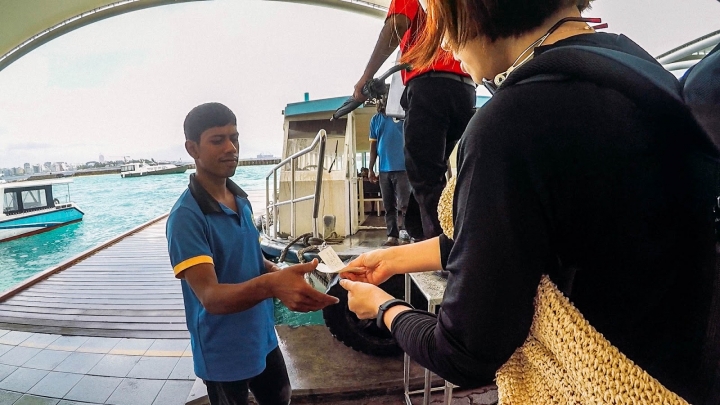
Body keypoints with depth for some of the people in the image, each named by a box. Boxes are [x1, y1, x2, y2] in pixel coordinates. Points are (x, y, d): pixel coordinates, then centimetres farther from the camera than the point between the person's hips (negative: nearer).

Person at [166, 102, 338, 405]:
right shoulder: (186, 217, -24)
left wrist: (278, 273, -9)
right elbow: (211, 297, -31)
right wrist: (270, 285, -50)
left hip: (262, 337, 7)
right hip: (224, 352, -7)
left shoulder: (241, 199, 0)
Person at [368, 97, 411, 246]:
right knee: (389, 206, 7)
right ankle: (392, 236, 13)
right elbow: (373, 145, 14)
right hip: (384, 169, 4)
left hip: (402, 167, -4)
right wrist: (371, 168, 9)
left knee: (404, 204, -6)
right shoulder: (375, 119, 13)